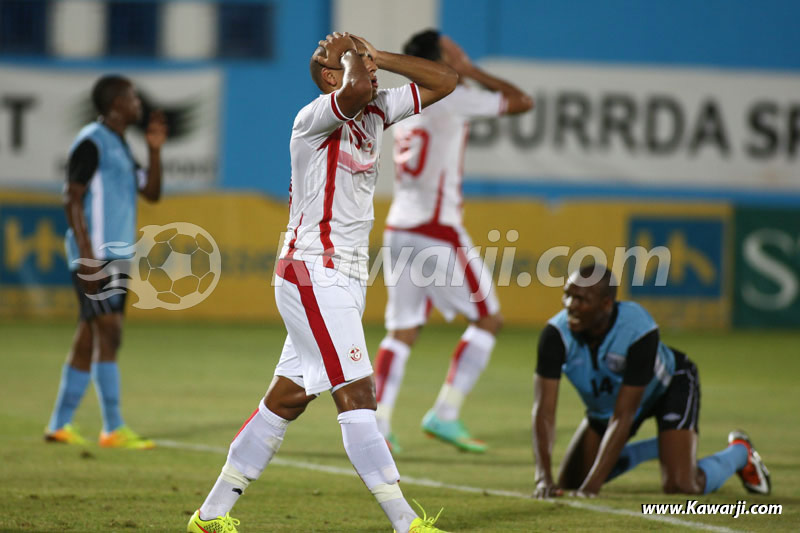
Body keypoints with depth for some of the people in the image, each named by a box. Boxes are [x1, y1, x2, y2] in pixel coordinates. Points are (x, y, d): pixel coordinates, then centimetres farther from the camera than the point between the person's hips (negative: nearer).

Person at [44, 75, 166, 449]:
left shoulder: (120, 147, 19)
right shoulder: (92, 143, -9)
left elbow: (151, 192, 20)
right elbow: (72, 198, -14)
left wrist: (155, 150, 7)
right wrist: (87, 253, -20)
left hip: (116, 256, 9)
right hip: (95, 256, -9)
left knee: (89, 340, 9)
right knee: (108, 334, -12)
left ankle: (60, 425, 13)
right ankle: (113, 429, -14)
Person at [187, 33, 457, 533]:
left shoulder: (376, 113, 12)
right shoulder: (313, 119, -13)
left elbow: (444, 81, 15)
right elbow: (354, 90, -34)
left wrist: (375, 55, 6)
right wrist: (351, 56, -12)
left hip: (347, 278, 9)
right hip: (314, 272, -9)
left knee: (287, 398, 12)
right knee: (356, 394, -12)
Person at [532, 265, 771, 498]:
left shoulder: (639, 331, -41)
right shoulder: (556, 334, -32)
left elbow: (623, 416, -39)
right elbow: (543, 409, -34)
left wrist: (593, 483, -43)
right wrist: (544, 478, -47)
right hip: (605, 403, 5)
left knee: (680, 485, -22)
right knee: (569, 482, 5)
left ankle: (739, 453, 13)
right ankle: (656, 449, 27)